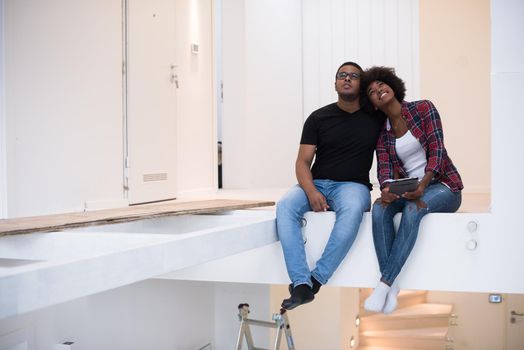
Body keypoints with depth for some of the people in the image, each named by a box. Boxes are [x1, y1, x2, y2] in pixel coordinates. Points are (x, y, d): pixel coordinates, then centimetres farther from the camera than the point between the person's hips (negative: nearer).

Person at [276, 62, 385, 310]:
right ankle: (301, 285, -37)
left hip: (353, 185, -1)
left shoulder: (375, 118, 9)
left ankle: (316, 280, -33)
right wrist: (311, 192, -19)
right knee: (285, 206, -31)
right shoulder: (318, 118, 7)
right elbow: (303, 162, 2)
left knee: (352, 210, -38)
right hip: (316, 184, 1)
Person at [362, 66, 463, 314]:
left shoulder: (423, 108, -4)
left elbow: (436, 150, -13)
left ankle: (384, 284, -37)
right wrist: (386, 189, -28)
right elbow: (384, 167, -3)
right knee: (379, 209, -28)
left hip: (443, 186, -4)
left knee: (412, 210, -36)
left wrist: (422, 186, -29)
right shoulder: (382, 133, 8)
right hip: (408, 190, 4)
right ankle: (392, 285, -32)